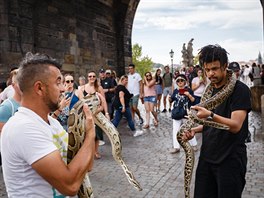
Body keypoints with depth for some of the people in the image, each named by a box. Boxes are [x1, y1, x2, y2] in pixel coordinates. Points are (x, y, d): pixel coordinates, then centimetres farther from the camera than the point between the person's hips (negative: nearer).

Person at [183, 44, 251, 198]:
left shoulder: (240, 89, -13)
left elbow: (236, 125, -21)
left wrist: (210, 115, -35)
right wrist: (195, 130, 2)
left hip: (230, 160, -6)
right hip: (207, 156, 7)